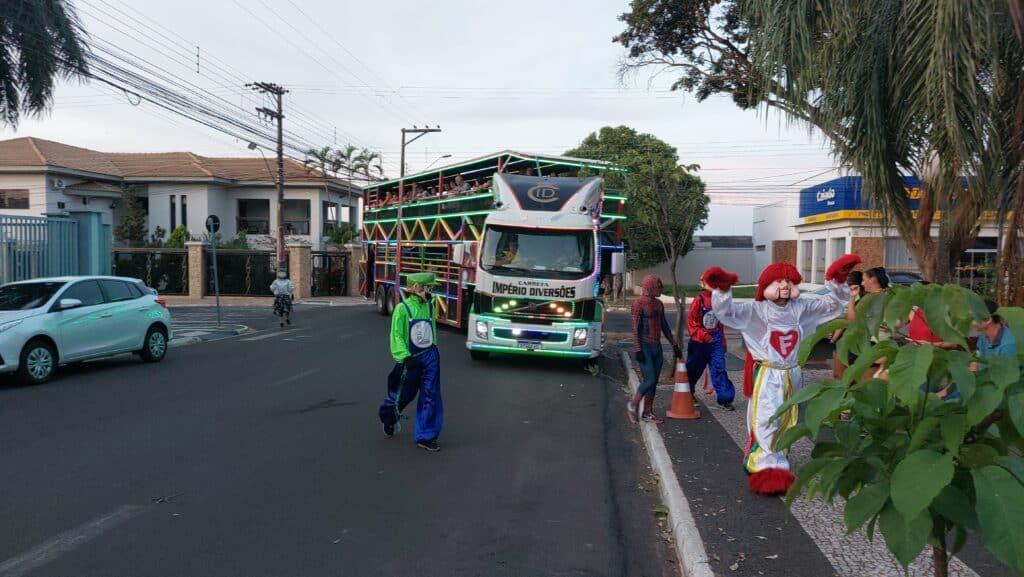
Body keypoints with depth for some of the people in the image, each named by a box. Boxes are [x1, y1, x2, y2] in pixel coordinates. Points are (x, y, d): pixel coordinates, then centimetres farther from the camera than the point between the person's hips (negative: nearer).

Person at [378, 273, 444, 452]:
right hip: (410, 359, -4)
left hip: (430, 357, 4)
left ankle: (425, 437, 8)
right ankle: (388, 418, 43)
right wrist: (405, 357, -23)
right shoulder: (402, 308, -11)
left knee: (430, 396, 0)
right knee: (402, 395, 11)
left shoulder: (429, 306, 5)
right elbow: (397, 336, -13)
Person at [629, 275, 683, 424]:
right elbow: (635, 328, -13)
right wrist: (637, 349, -18)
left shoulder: (659, 304, 12)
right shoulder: (639, 303, -10)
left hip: (657, 347, 7)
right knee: (649, 380, -10)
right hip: (645, 347, -7)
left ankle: (647, 413, 15)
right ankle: (633, 405, 10)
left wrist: (674, 345, 17)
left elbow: (665, 326, 18)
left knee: (654, 382, 7)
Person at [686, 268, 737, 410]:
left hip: (716, 340, 4)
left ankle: (725, 398, 1)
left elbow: (720, 322, 14)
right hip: (699, 342, -3)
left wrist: (723, 340, 14)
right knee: (694, 369, 11)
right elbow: (691, 322, -11)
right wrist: (703, 336, -18)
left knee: (719, 369, -3)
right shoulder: (699, 300, -12)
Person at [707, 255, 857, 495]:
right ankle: (769, 469, -9)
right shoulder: (756, 310, -13)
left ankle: (759, 462, 32)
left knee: (785, 423, 16)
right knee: (766, 422, -15)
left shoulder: (801, 308, 1)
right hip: (767, 375, -6)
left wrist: (837, 283, -11)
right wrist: (722, 291, -41)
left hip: (791, 375, 6)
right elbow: (727, 312, -23)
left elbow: (832, 306, 5)